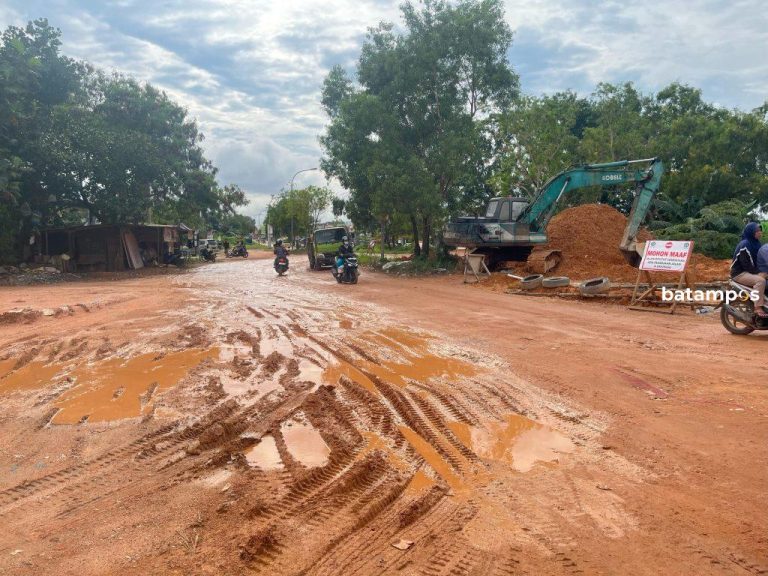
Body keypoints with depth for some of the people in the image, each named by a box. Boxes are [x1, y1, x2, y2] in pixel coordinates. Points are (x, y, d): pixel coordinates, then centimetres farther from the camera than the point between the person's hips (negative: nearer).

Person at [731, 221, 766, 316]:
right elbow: (745, 264, -21)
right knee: (761, 280, -31)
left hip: (751, 272, 10)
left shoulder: (756, 243, 11)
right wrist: (757, 273, -20)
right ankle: (758, 308, -32)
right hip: (740, 273, -10)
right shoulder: (744, 245, -17)